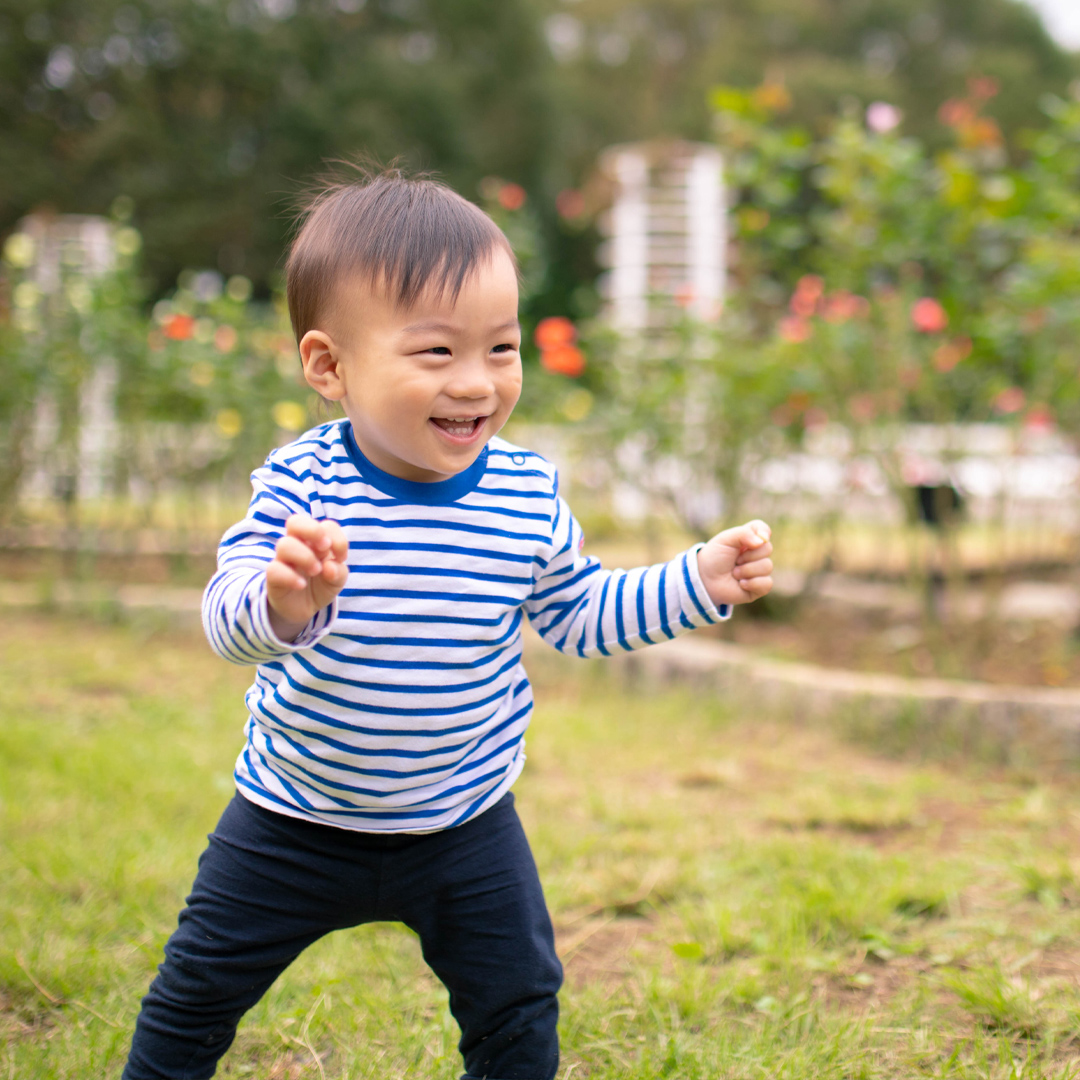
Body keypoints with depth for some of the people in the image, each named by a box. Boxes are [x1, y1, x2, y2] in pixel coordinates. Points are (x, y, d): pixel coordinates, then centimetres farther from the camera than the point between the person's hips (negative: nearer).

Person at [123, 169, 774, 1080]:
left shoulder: (528, 495, -10)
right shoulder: (301, 485, -20)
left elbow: (575, 612, 4)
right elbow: (229, 619, -29)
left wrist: (700, 582, -5)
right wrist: (282, 601, -52)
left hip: (464, 826, 2)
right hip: (297, 818, -1)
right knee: (200, 985, 12)